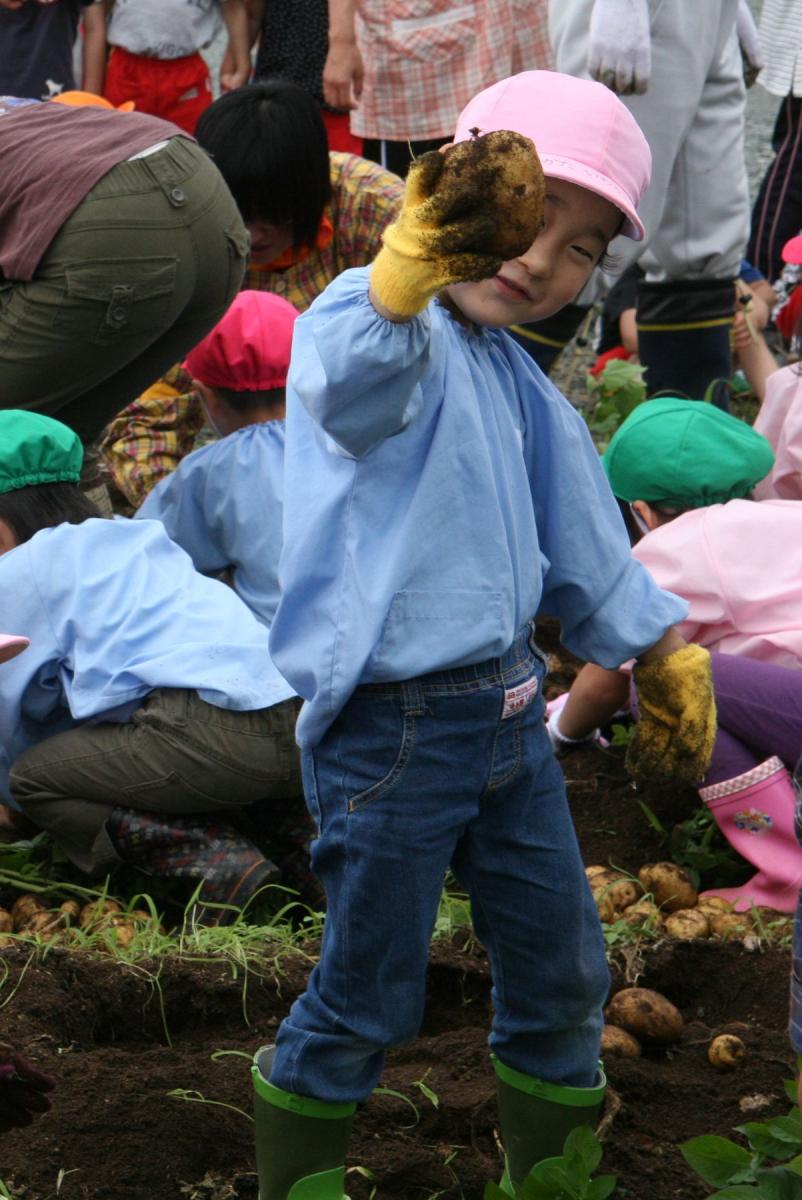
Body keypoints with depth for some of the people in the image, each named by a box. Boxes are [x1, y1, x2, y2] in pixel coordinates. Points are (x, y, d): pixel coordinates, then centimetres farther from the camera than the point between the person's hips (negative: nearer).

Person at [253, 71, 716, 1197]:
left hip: (508, 711, 8)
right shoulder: (391, 341, -15)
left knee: (563, 974, 15)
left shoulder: (523, 388, 13)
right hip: (393, 724, -8)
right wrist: (416, 260, -62)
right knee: (366, 1001, 2)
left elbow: (587, 553, 25)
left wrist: (671, 662, 25)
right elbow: (354, 371, -42)